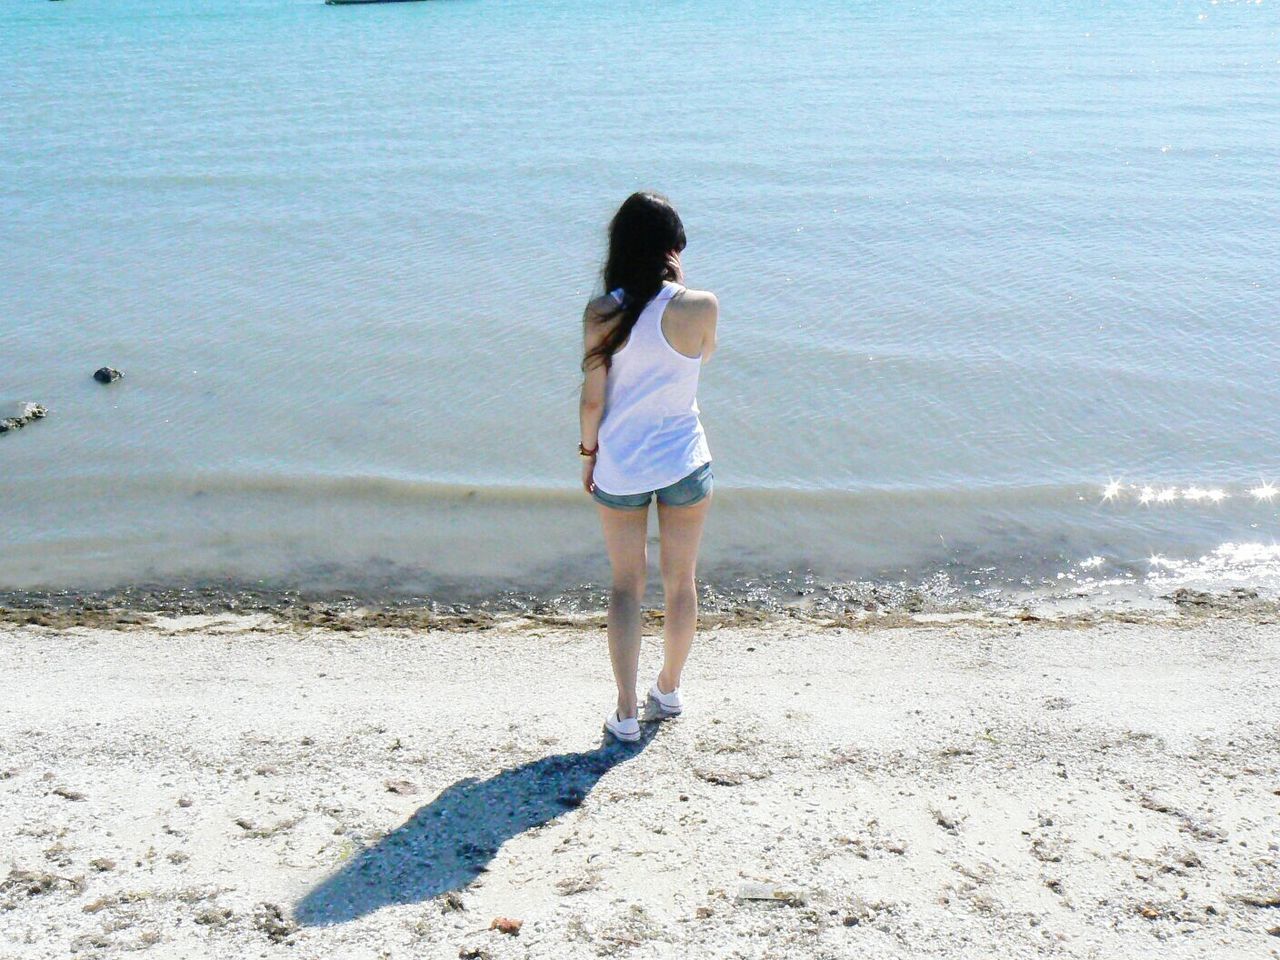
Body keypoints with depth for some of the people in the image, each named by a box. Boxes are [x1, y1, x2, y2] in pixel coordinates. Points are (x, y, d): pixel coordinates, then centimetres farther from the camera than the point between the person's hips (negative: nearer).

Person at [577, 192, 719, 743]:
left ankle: (626, 713, 14)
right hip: (684, 463, 0)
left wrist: (588, 452, 9)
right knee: (681, 582, 19)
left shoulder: (602, 314, -12)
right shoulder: (699, 307, -13)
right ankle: (669, 690, 37)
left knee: (625, 587, 14)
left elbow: (592, 397, -7)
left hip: (619, 465, 1)